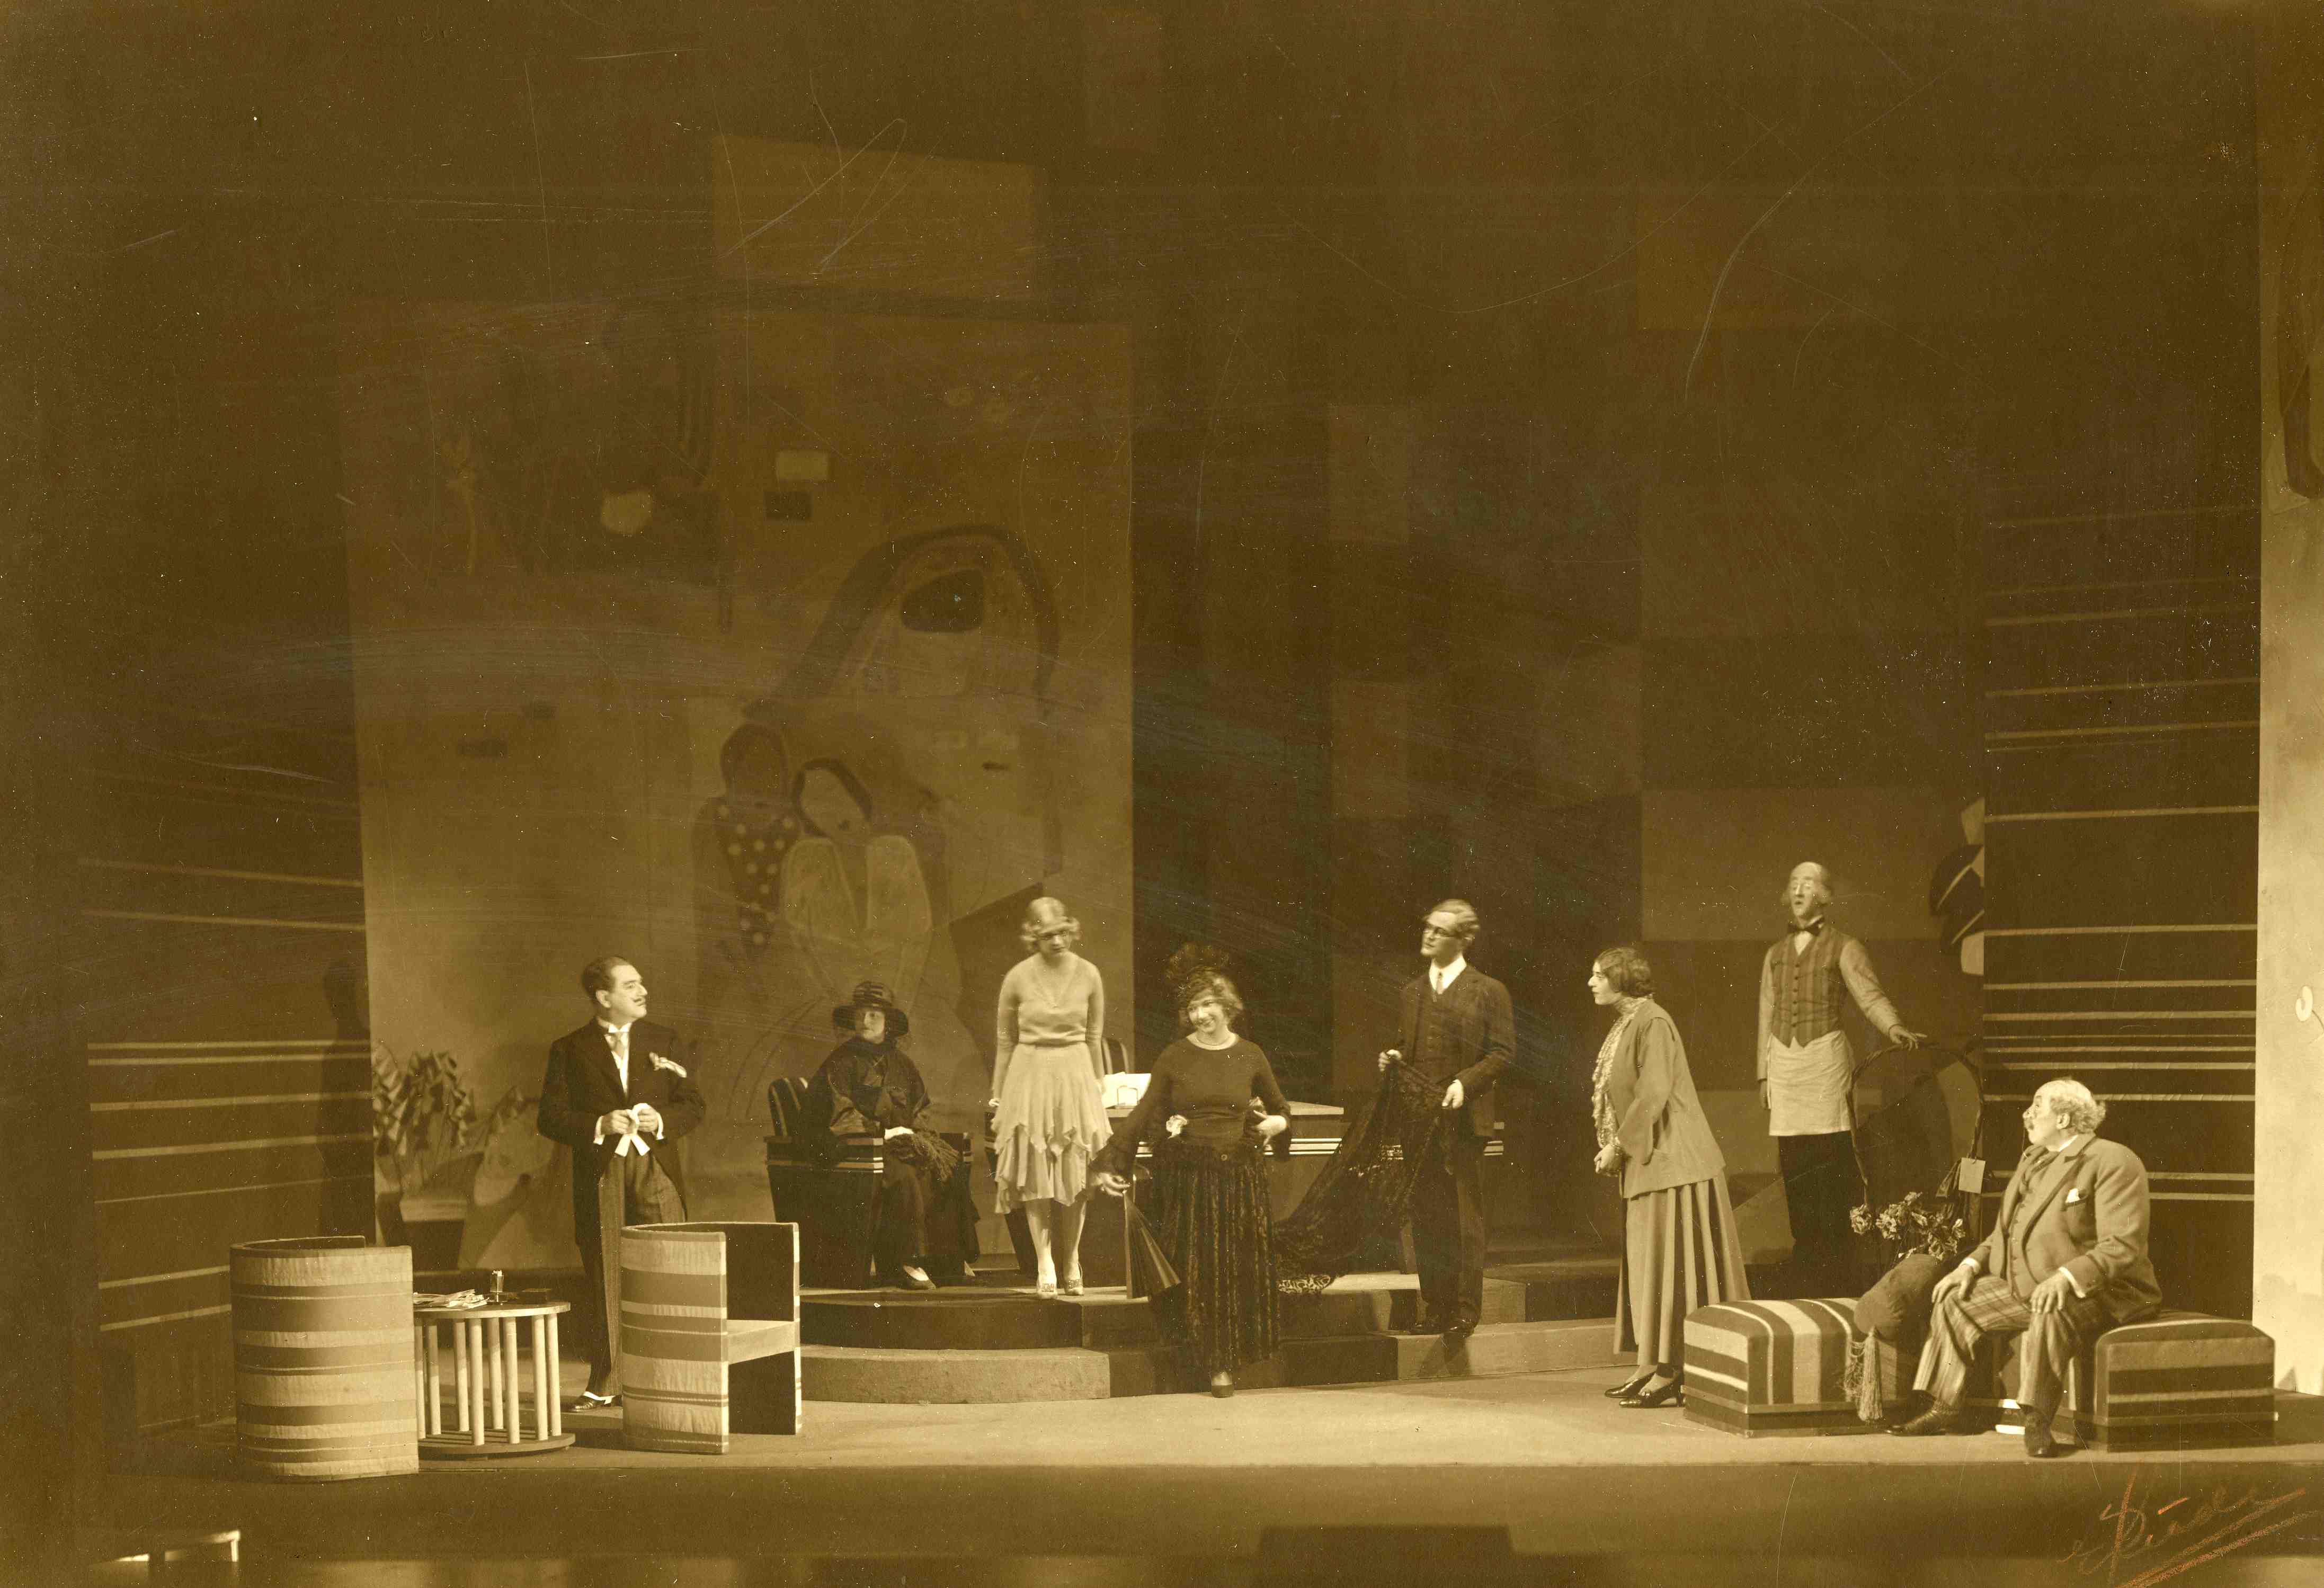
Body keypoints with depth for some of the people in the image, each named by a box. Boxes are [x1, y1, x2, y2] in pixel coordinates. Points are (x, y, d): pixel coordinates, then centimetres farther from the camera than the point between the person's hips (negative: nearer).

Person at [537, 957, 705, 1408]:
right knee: (604, 1282, 2)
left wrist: (662, 1121, -8)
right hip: (601, 1178, -1)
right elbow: (551, 1117, 0)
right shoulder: (570, 1050, 4)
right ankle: (605, 1383, 11)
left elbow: (693, 1105, 12)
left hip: (656, 1170, 1)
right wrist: (599, 1126, -15)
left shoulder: (664, 1041, 12)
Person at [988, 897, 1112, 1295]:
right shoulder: (1018, 977, -3)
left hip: (1075, 1073, 1)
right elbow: (1004, 1039, 7)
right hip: (1029, 1073, -1)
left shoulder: (1088, 975, -1)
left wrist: (1094, 1084, 14)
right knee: (1035, 1175, -2)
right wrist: (998, 1094, 10)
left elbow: (1094, 1037, 11)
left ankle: (1071, 1261, 13)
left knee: (1075, 1175, 2)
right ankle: (1045, 1263, 2)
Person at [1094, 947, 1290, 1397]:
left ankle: (1227, 1360, 7)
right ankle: (1214, 1359, 14)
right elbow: (1144, 1113, 1)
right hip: (1188, 1174, -1)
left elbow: (1282, 1110, 20)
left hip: (1240, 1173, 1)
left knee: (1239, 1269, -1)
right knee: (1197, 1269, 0)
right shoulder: (1175, 1057, 3)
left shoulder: (1250, 1057, 7)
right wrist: (1111, 1163, -6)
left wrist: (1275, 1124, -2)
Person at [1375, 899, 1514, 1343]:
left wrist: (1465, 1083, -17)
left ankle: (1466, 1310, -2)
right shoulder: (1412, 992, 16)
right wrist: (1391, 1057, 1)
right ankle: (1436, 1306, 12)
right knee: (1425, 1217, 6)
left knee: (1465, 1217, -5)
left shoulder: (1488, 992, 0)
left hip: (1463, 1119, -5)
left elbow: (1503, 1053, -4)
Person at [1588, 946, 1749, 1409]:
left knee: (1671, 1264, -7)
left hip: (1671, 1162, -10)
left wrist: (1619, 1146, -15)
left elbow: (1653, 1094, -21)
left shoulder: (1652, 1023, -15)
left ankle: (1673, 1374, -6)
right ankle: (1655, 1366, 16)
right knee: (1650, 1266, 11)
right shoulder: (1626, 1025, 13)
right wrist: (1616, 1149, 9)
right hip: (1646, 1165, 10)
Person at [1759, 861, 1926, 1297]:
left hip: (1826, 1061, -4)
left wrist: (1894, 1027, -29)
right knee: (1794, 1171, 1)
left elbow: (1870, 995, -9)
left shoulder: (1843, 948, 4)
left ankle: (1842, 1284, -7)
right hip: (1784, 1064, 4)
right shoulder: (1776, 955, 19)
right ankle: (1805, 1288, 6)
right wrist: (1764, 1075, 14)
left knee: (1835, 1167, -10)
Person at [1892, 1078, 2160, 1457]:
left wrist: (2066, 1277, -34)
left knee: (2051, 1314, -39)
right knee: (1955, 1302, -1)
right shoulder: (2034, 1159, 15)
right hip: (2027, 1284, 9)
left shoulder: (2113, 1162, -13)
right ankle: (1945, 1409, 5)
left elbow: (2123, 1247, -21)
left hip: (2097, 1291, -9)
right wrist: (1971, 1265, 3)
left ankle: (2037, 1419, -33)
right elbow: (2006, 1232, 22)